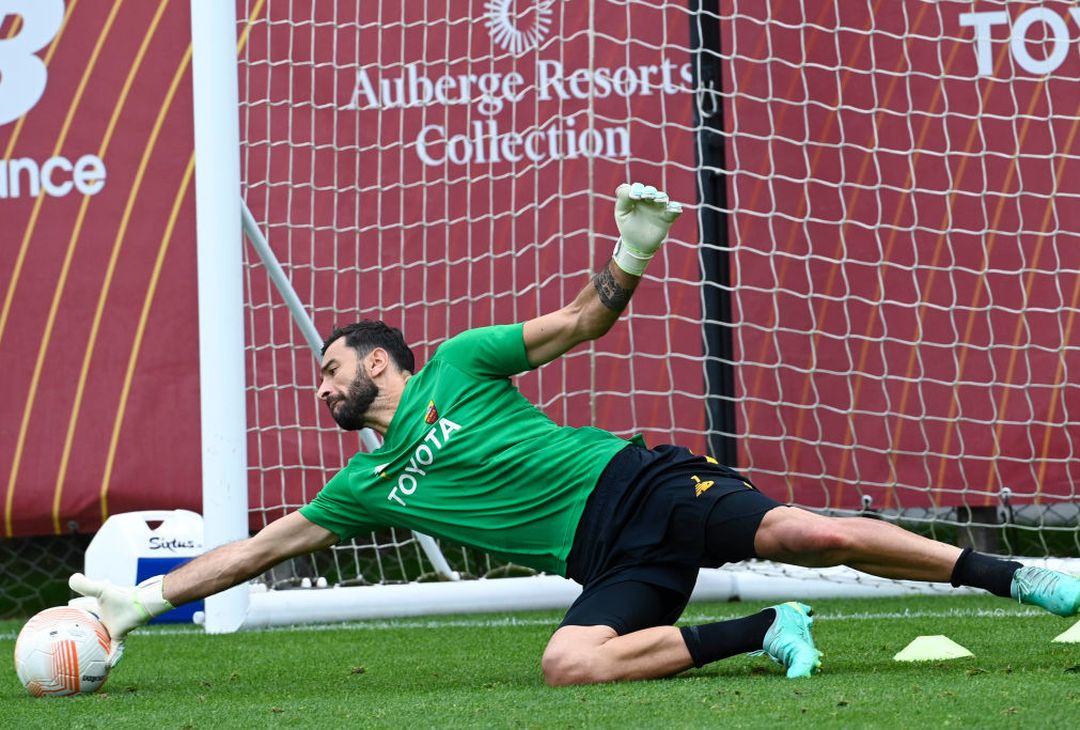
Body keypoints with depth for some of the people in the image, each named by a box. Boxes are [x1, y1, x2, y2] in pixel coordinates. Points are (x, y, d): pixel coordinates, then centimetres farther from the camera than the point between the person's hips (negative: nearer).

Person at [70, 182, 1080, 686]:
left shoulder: (454, 366, 9)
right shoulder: (368, 483, 20)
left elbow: (581, 323, 6)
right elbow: (266, 544, 20)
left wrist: (631, 256, -13)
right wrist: (147, 599, 15)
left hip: (638, 484, -4)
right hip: (609, 560, 4)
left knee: (805, 532, -25)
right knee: (569, 666, -27)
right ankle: (762, 632, -13)